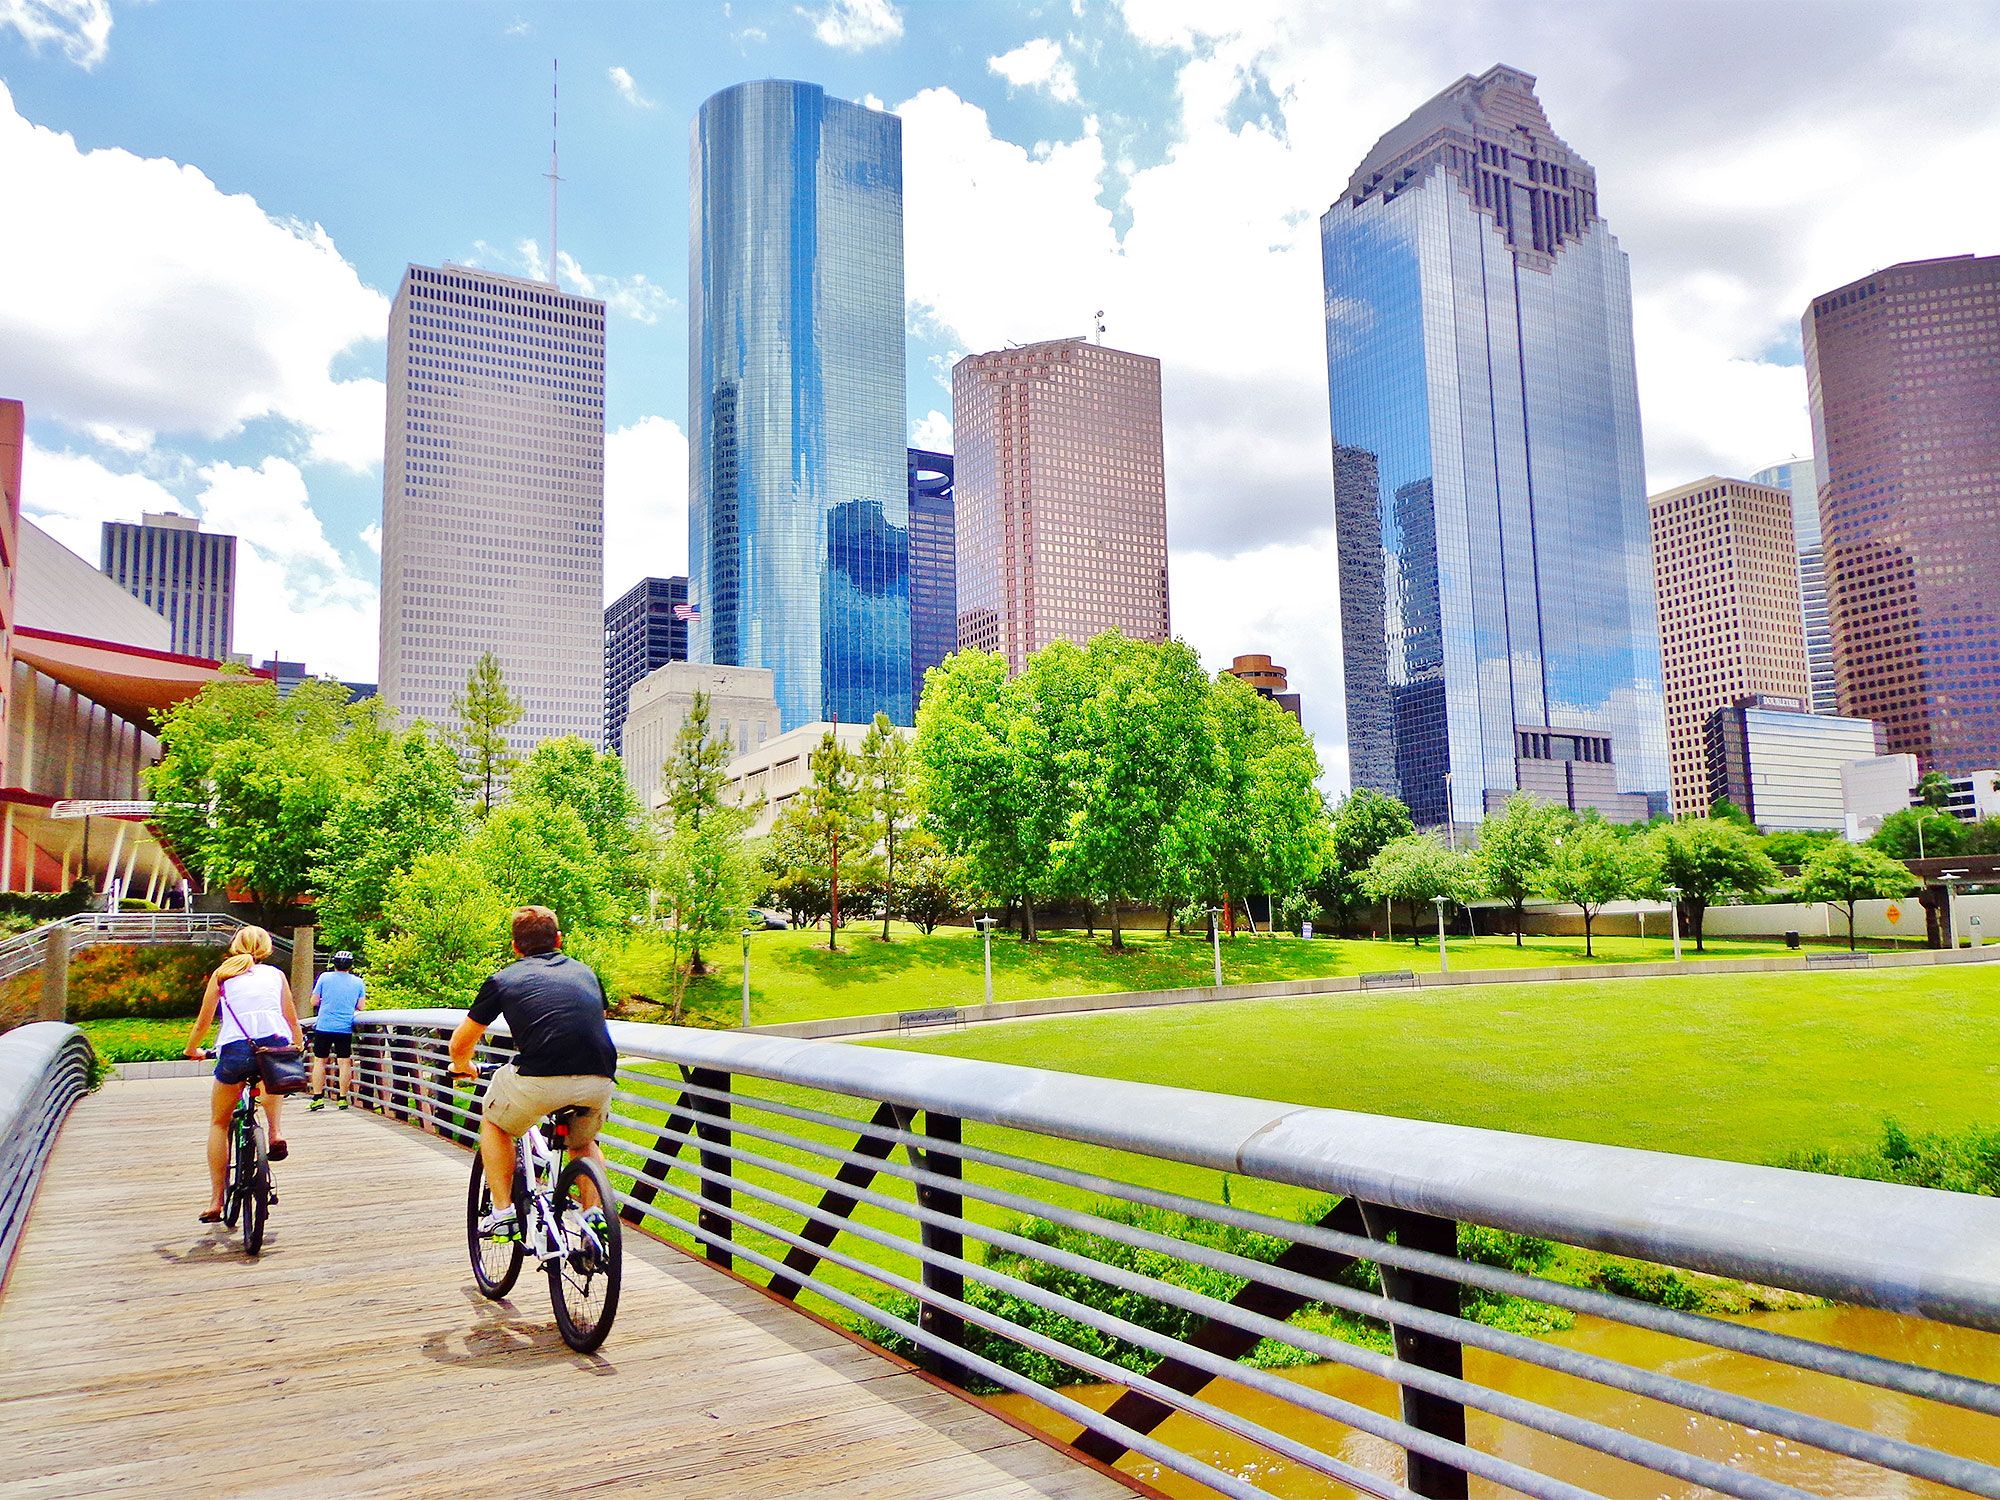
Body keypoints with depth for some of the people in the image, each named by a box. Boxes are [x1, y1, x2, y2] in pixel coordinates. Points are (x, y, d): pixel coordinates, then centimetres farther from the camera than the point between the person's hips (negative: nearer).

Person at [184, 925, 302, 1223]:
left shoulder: (222, 974, 16)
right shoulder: (276, 974, 19)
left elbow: (204, 1020, 19)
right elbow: (292, 1020, 23)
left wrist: (192, 1049, 39)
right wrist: (297, 1047, 41)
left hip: (236, 1050, -1)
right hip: (276, 1046, 1)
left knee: (219, 1123, 18)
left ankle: (216, 1200, 13)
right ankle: (274, 1132, 16)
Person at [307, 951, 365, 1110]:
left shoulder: (324, 977, -2)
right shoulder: (358, 982, 2)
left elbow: (314, 1002, 2)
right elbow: (360, 1006, 4)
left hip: (324, 1027, -1)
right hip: (345, 1028, 1)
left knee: (319, 1061, 9)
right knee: (345, 1062, 5)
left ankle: (318, 1098, 7)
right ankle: (343, 1098, 6)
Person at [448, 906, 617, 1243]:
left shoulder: (503, 980, 17)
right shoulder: (585, 972, 26)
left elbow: (460, 1043, 26)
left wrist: (461, 1067, 49)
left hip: (539, 1080, -3)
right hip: (599, 1082, 3)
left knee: (494, 1125, 29)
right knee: (583, 1142, 33)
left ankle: (503, 1213, 23)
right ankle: (595, 1215, 18)